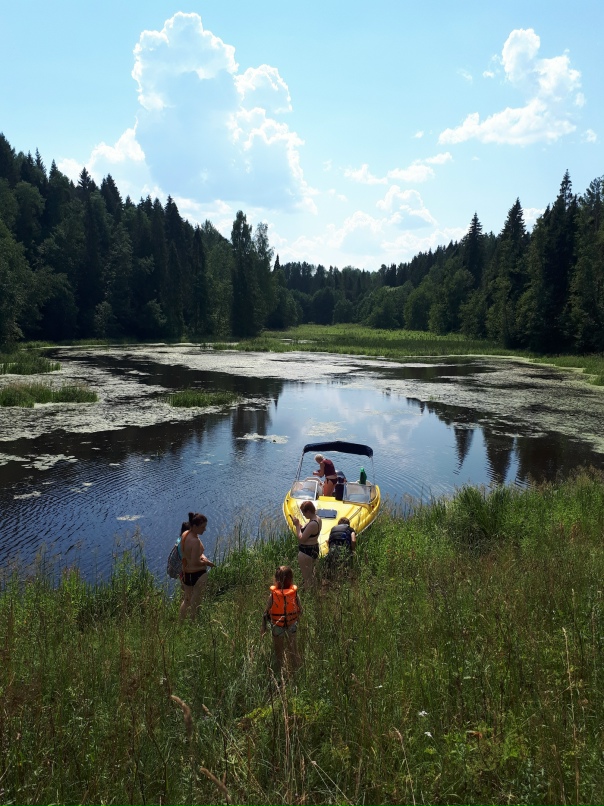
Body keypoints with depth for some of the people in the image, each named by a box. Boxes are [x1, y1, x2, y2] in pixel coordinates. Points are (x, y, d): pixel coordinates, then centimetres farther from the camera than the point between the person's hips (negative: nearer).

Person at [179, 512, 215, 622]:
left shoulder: (185, 534, -3)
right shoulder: (195, 541, -30)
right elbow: (195, 562, -27)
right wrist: (207, 563, -11)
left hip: (186, 573, 8)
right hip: (198, 574, -8)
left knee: (186, 599, 25)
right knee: (195, 602, 12)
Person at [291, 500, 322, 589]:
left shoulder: (312, 524, -30)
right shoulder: (317, 518, 1)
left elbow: (302, 538, -26)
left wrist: (297, 525, -17)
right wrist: (299, 525, -1)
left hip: (306, 552, -11)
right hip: (314, 549, 11)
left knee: (306, 577, 5)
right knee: (310, 574, 26)